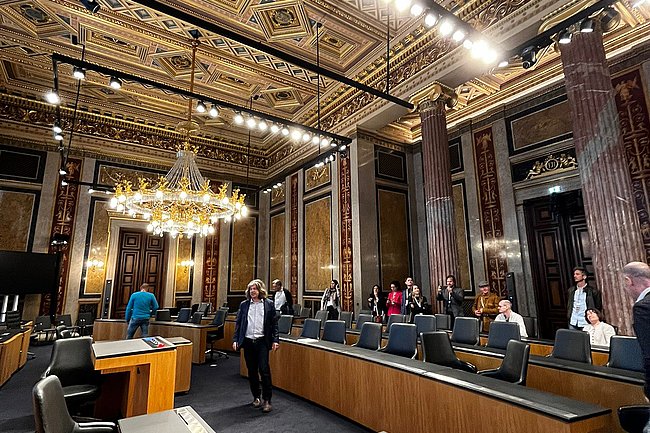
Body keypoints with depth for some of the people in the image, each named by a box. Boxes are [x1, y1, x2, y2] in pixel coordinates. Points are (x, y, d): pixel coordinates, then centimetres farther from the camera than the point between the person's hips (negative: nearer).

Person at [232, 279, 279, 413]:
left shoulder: (269, 304, 0)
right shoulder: (244, 305, 7)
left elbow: (274, 323, 2)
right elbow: (238, 323, 9)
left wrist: (275, 340, -5)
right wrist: (235, 340, 1)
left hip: (262, 341, -3)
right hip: (248, 341, 3)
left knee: (264, 369, -8)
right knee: (252, 371, 11)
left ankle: (267, 400, 5)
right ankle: (256, 397, 27)